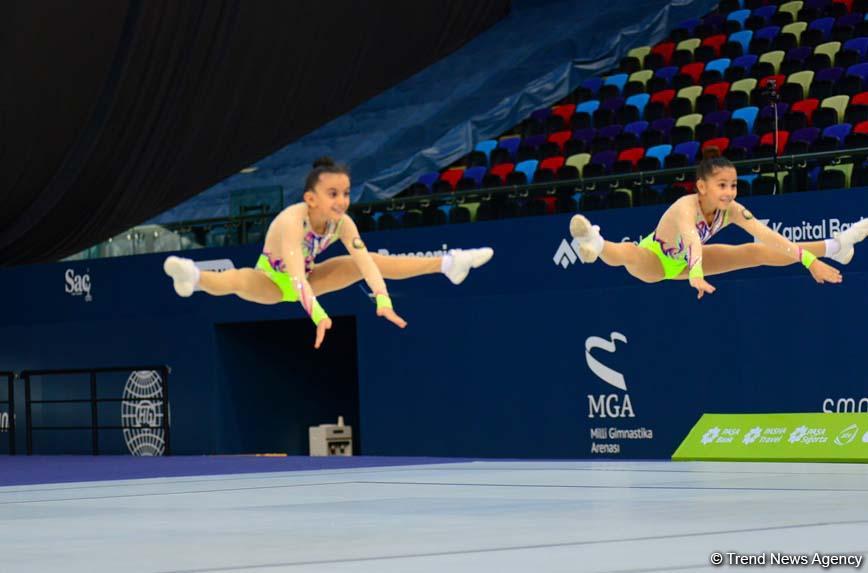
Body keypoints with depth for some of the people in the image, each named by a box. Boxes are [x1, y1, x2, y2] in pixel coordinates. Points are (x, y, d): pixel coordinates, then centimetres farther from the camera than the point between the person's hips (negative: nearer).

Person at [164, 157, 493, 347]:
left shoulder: (342, 223, -21)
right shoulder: (293, 222, -39)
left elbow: (365, 262, -28)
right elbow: (296, 274, -51)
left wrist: (383, 301, -43)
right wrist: (318, 315, -64)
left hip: (307, 279, 6)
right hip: (271, 281, -6)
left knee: (366, 262, 2)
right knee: (240, 281, -40)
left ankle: (446, 264, 12)